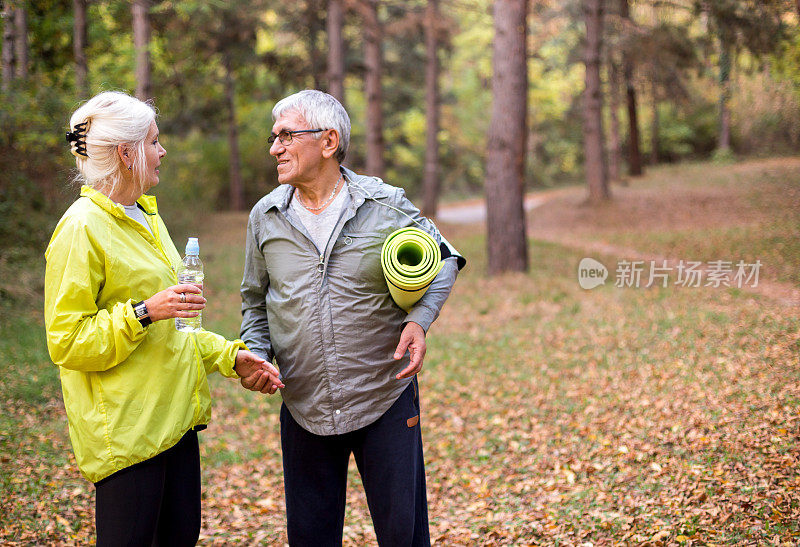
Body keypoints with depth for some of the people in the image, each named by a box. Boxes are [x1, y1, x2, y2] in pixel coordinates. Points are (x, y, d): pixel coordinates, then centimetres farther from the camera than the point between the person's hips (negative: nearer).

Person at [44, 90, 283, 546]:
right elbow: (65, 342, -15)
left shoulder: (146, 218, 16)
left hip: (176, 416, 9)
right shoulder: (83, 228, -13)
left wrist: (231, 356, 14)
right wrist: (144, 312, -23)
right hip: (124, 429, -8)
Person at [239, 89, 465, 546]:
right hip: (303, 409, 3)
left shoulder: (387, 205, -6)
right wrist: (256, 354, -4)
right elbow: (255, 301, 14)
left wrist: (419, 320, -10)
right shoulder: (265, 217, 3)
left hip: (385, 401, -2)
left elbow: (443, 259, 7)